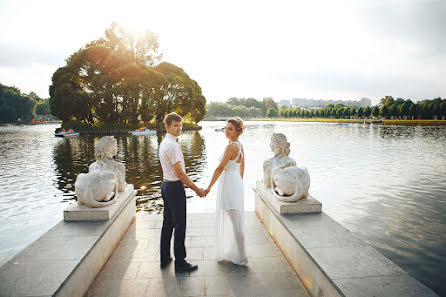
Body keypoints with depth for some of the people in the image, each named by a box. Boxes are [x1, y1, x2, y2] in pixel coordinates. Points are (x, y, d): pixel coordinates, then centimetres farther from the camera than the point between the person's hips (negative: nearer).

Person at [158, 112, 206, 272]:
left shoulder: (164, 143, 11)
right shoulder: (172, 145, -20)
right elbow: (180, 173, -21)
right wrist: (196, 189, -14)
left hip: (166, 184, 10)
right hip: (175, 187, -10)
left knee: (168, 223, 18)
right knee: (180, 225, 0)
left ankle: (164, 258, 30)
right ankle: (180, 263, 11)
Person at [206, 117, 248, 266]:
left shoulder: (231, 146, -20)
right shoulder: (239, 145, 9)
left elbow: (220, 168, -21)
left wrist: (209, 187, -17)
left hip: (228, 185, -10)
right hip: (236, 182, 10)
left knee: (234, 221, 2)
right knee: (235, 220, 19)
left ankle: (239, 257, 17)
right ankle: (232, 252, 34)